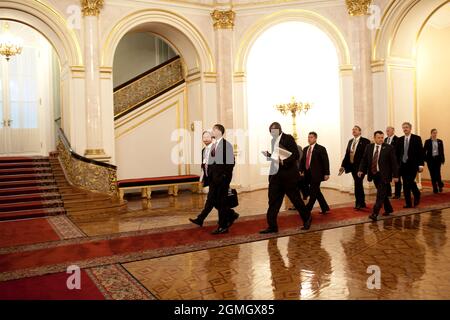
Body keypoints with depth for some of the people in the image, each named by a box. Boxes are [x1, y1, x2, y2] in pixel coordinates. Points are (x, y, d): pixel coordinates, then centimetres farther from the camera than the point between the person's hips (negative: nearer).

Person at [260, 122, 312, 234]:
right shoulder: (273, 140, 13)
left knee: (295, 198, 6)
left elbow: (296, 154, -14)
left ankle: (307, 218, 27)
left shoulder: (288, 138, -8)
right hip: (275, 174, 7)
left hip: (288, 174, -6)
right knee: (273, 200, 4)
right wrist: (269, 155, -1)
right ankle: (272, 226, 9)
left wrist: (284, 161, -26)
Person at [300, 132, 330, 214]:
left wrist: (326, 173, -12)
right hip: (308, 174, 7)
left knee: (313, 192, -5)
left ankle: (307, 209, 1)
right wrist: (301, 170, 3)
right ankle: (325, 208, 24)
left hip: (316, 174, -7)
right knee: (316, 192, 12)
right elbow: (302, 161, 15)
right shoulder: (305, 149, 14)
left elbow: (325, 162, -8)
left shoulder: (321, 149, -5)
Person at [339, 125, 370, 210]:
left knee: (358, 184, -9)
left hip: (360, 167, -6)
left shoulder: (365, 141, -6)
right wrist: (343, 166, 5)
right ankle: (362, 203, 22)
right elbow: (347, 155, 11)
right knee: (358, 185, 13)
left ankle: (358, 203, 2)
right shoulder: (350, 141, 13)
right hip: (352, 166, 6)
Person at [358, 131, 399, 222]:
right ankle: (388, 209, 34)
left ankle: (375, 213, -11)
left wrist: (395, 175, -9)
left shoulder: (389, 148, -6)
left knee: (380, 194, -8)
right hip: (374, 174, 5)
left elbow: (394, 162, -6)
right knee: (382, 193, 17)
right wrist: (361, 170, -8)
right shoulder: (369, 147, 6)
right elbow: (364, 159, 7)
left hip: (383, 175, -5)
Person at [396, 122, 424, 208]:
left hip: (413, 165, -4)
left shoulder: (417, 138, 0)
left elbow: (421, 152, -4)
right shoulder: (400, 139, 9)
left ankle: (417, 195, 17)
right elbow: (397, 153, 9)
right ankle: (408, 203, 11)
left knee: (410, 181, -12)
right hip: (403, 165, 4)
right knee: (405, 185, 4)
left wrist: (421, 164, -10)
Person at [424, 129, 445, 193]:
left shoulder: (440, 141, 6)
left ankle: (440, 185, 16)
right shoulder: (427, 141, 0)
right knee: (432, 174, 2)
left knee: (437, 173, -9)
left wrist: (443, 159, 1)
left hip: (438, 159, 1)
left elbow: (442, 151, 6)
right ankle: (435, 188, 11)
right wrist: (425, 159, -6)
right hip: (430, 159, -1)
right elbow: (424, 151, 0)